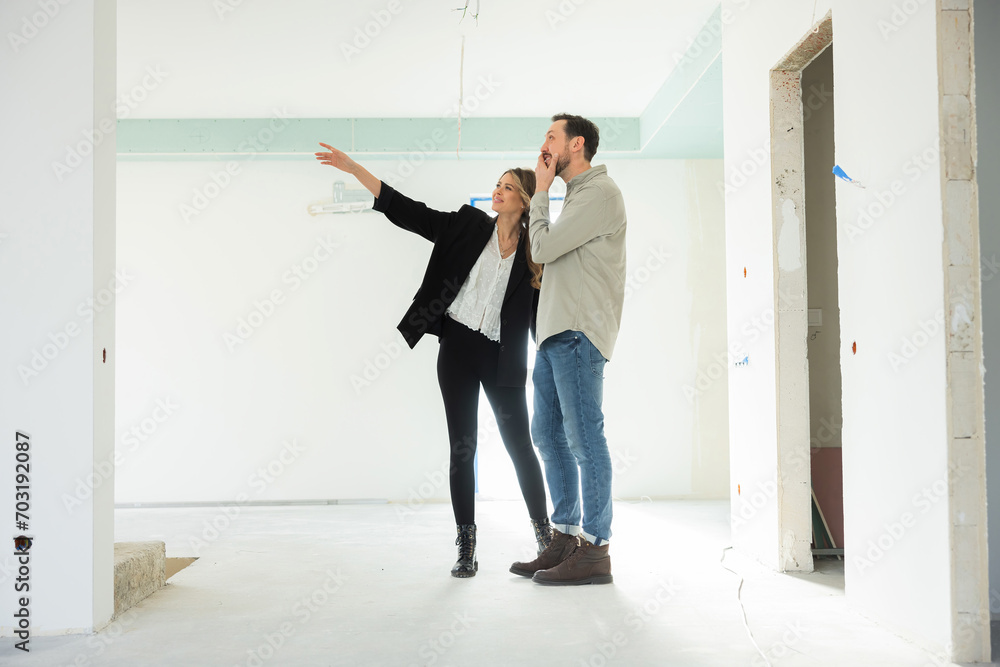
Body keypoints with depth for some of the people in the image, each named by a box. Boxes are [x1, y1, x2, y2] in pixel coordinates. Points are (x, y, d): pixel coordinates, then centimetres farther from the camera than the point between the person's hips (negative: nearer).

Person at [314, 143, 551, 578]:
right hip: (457, 346, 1)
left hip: (501, 358, -1)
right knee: (462, 448, 2)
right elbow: (407, 211, 1)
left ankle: (545, 536, 17)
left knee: (520, 445, 1)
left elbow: (541, 314, 4)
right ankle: (466, 547, 9)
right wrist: (352, 167, -4)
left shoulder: (533, 253, 2)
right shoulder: (468, 226, 4)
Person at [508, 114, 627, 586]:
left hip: (578, 333, -10)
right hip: (556, 332, 10)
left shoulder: (599, 192, -8)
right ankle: (565, 537, 19)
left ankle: (595, 548, -4)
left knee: (584, 437, -9)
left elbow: (542, 248, -12)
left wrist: (540, 191, 0)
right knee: (547, 433, 11)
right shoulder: (577, 194, 24)